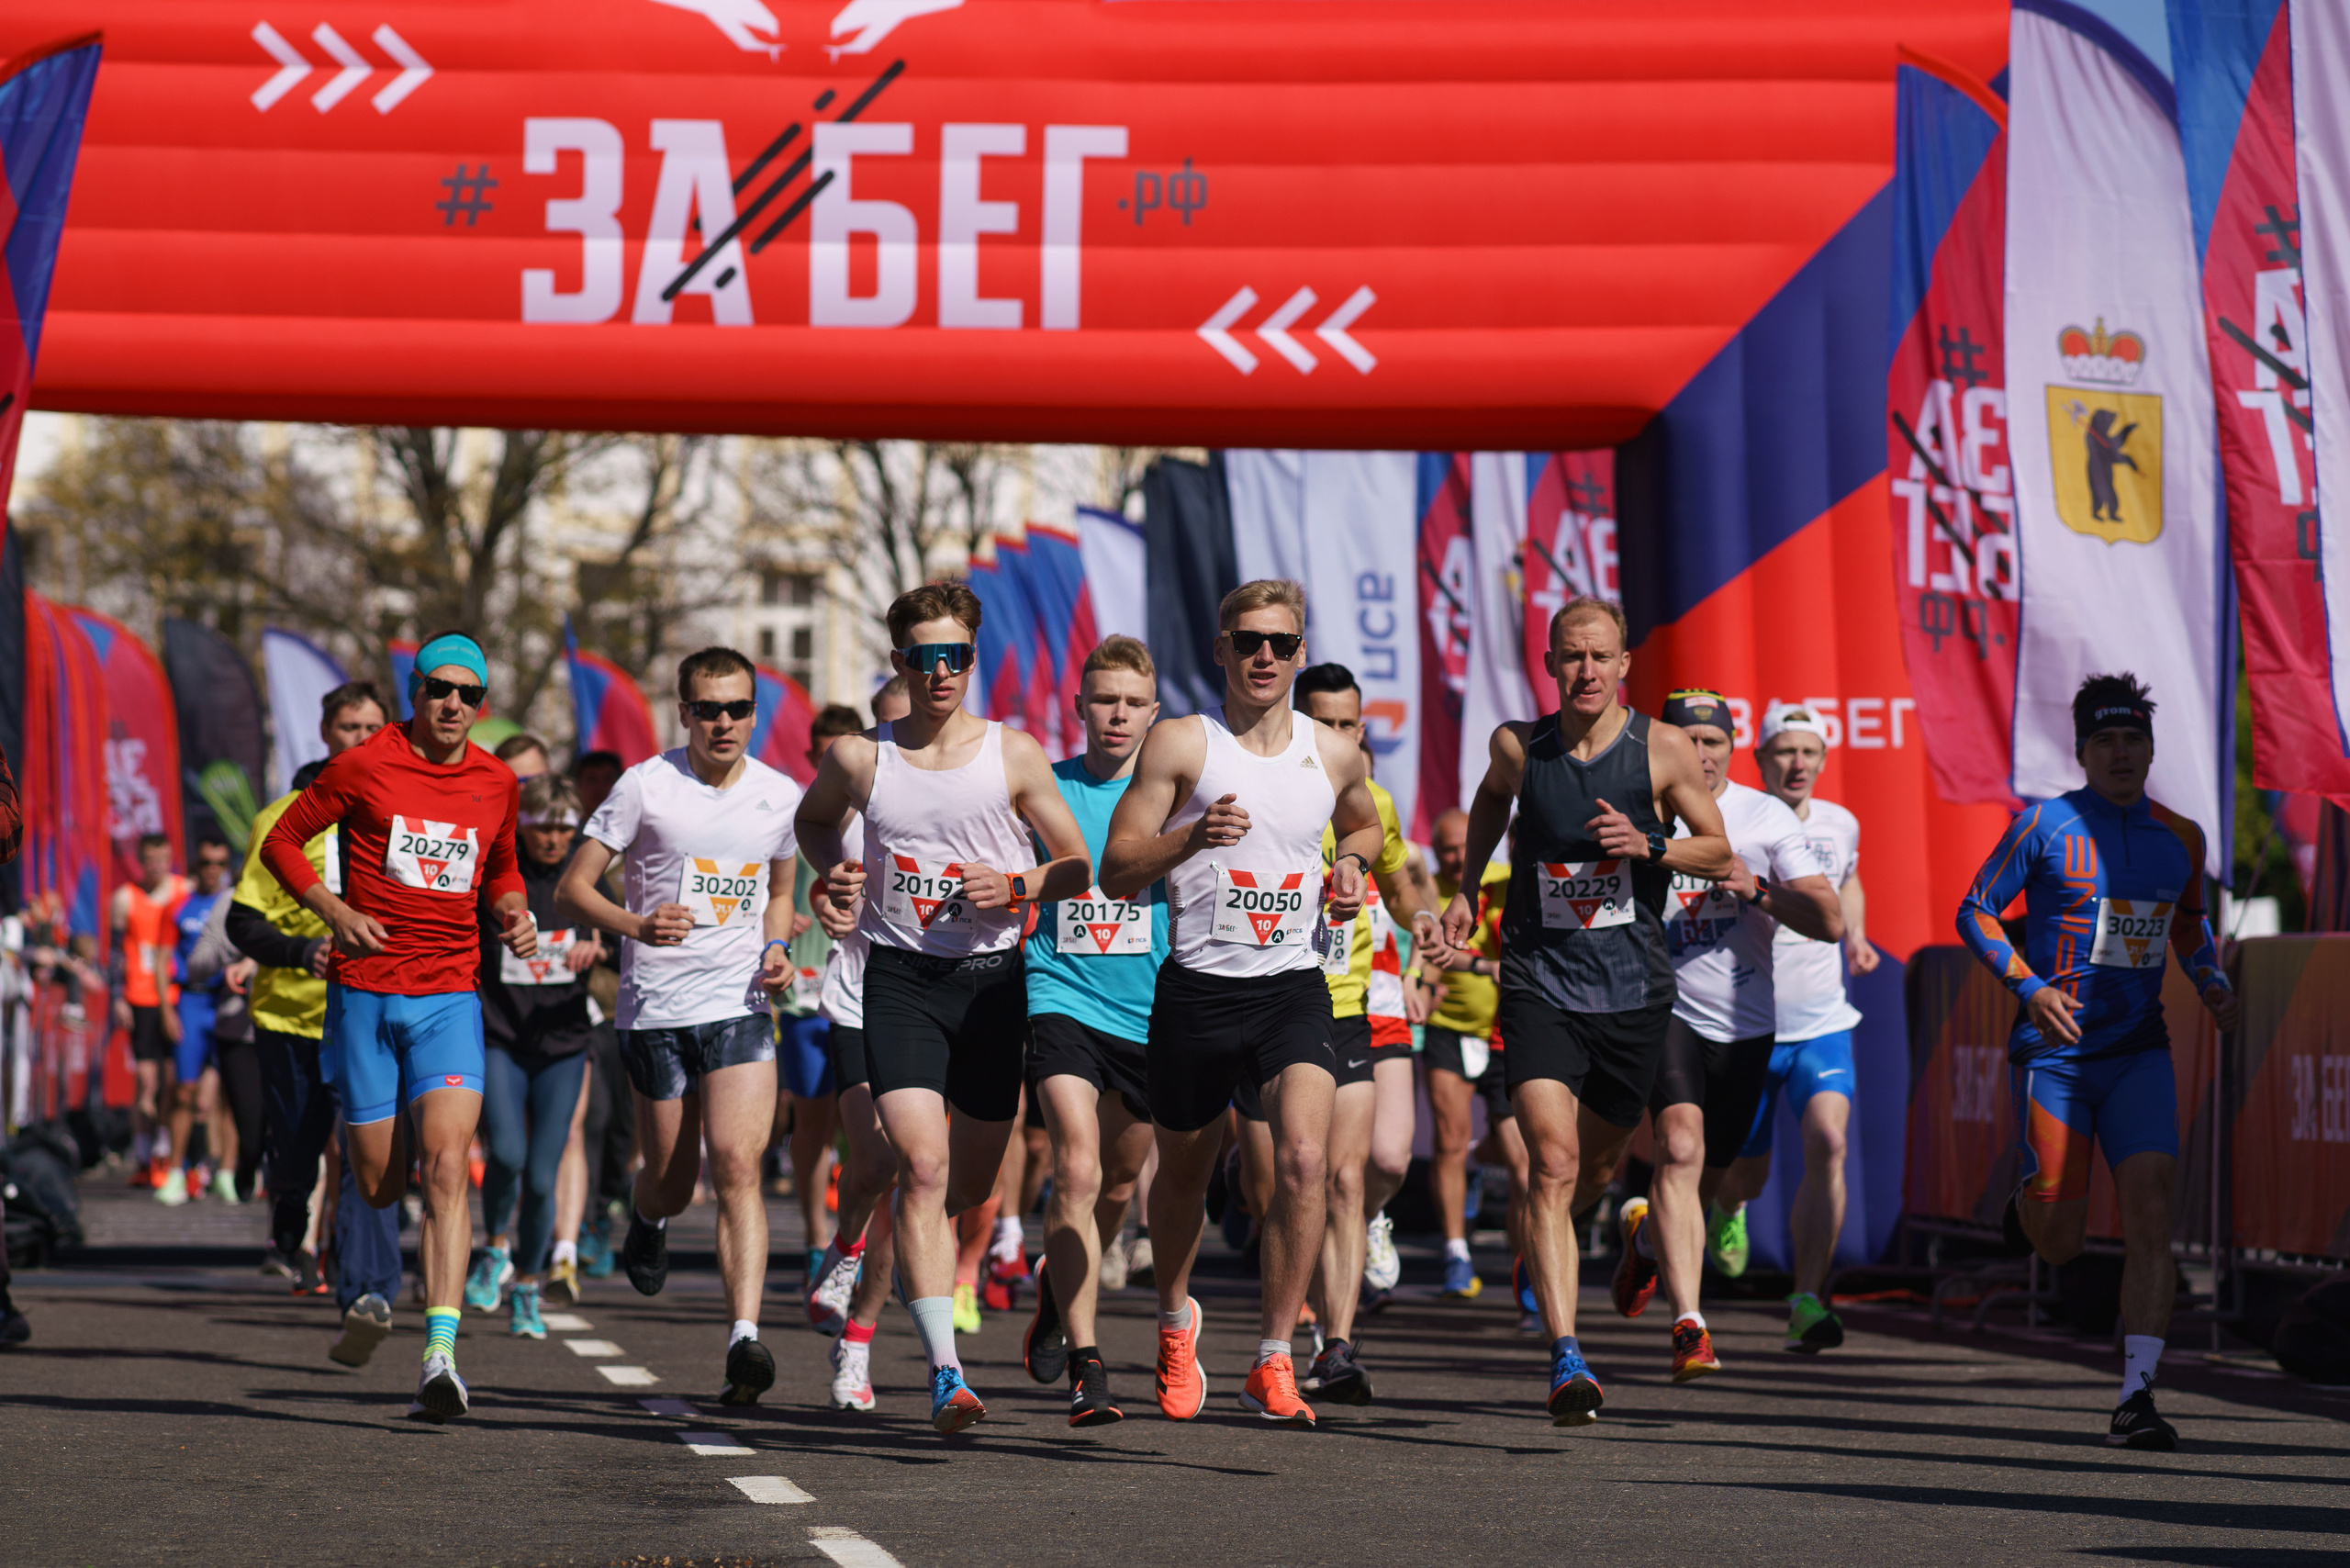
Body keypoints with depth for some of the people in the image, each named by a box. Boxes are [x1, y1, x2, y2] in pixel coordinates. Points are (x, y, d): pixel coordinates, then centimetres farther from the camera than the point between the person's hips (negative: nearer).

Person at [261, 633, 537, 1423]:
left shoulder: (496, 782, 8)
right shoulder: (364, 766, -2)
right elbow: (282, 841, 5)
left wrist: (514, 912, 5)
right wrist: (334, 911, -10)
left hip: (450, 996, 1)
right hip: (364, 992, -1)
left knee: (447, 1164, -17)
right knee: (377, 1183, 3)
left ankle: (439, 1356, -24)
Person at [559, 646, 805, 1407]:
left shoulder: (781, 796, 6)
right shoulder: (645, 787, -5)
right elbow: (573, 888, -4)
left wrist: (778, 949, 2)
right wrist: (637, 925, -22)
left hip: (740, 1007, 1)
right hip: (655, 1008, -1)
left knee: (737, 1165, -17)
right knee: (672, 1184, 8)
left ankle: (744, 1338, -22)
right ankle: (647, 1220, 47)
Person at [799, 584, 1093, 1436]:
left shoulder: (1013, 753, 1)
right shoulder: (859, 758, 3)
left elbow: (1079, 866, 7)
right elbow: (814, 819, 25)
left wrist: (1015, 887, -12)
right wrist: (837, 874, 5)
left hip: (992, 978, 1)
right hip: (900, 977, -1)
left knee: (972, 1182, 10)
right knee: (923, 1164, -18)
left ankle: (927, 1268, 46)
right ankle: (945, 1372, -23)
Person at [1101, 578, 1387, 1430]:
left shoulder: (1336, 755, 7)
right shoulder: (1181, 743, -4)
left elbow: (1366, 825, 30)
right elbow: (1117, 872, -6)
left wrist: (1351, 865, 8)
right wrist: (1192, 837, -23)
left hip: (1294, 985, 1)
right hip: (1197, 986, -1)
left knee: (1304, 1159, -20)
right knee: (1183, 1168, 14)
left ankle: (1273, 1362, -12)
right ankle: (1175, 1319, 45)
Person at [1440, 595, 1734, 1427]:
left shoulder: (1663, 751, -5)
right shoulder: (1517, 747, -1)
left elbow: (1720, 852, 2)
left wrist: (1650, 845, -16)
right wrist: (1467, 887, 18)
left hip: (1634, 990, 1)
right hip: (1540, 982, -1)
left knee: (1598, 1162, 17)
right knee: (1553, 1158, -19)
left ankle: (1541, 1247, 53)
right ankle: (1566, 1360, -27)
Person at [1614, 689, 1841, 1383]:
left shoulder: (1768, 818, 0)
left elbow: (1829, 921, -5)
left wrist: (1754, 887, -20)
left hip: (1745, 1021, 3)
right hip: (1667, 1008, -3)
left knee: (1709, 1175, 14)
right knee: (1681, 1147, -24)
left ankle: (1647, 1233, 51)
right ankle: (1689, 1325, -30)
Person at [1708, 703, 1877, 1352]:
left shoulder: (1841, 824, 3)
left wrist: (1856, 935, 8)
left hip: (1823, 1023, 2)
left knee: (1827, 1142, -21)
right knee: (1746, 1173, 8)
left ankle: (1808, 1301, -16)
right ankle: (1726, 1204, 49)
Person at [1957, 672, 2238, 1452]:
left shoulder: (2181, 838, 8)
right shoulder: (2044, 825, -5)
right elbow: (1975, 911, -2)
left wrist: (2210, 981, 7)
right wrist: (2029, 985, -16)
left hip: (2139, 1051, 3)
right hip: (2055, 1051, -3)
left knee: (2149, 1212, -14)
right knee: (2060, 1242, 0)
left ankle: (2136, 1399, -15)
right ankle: (2027, 1205, 39)